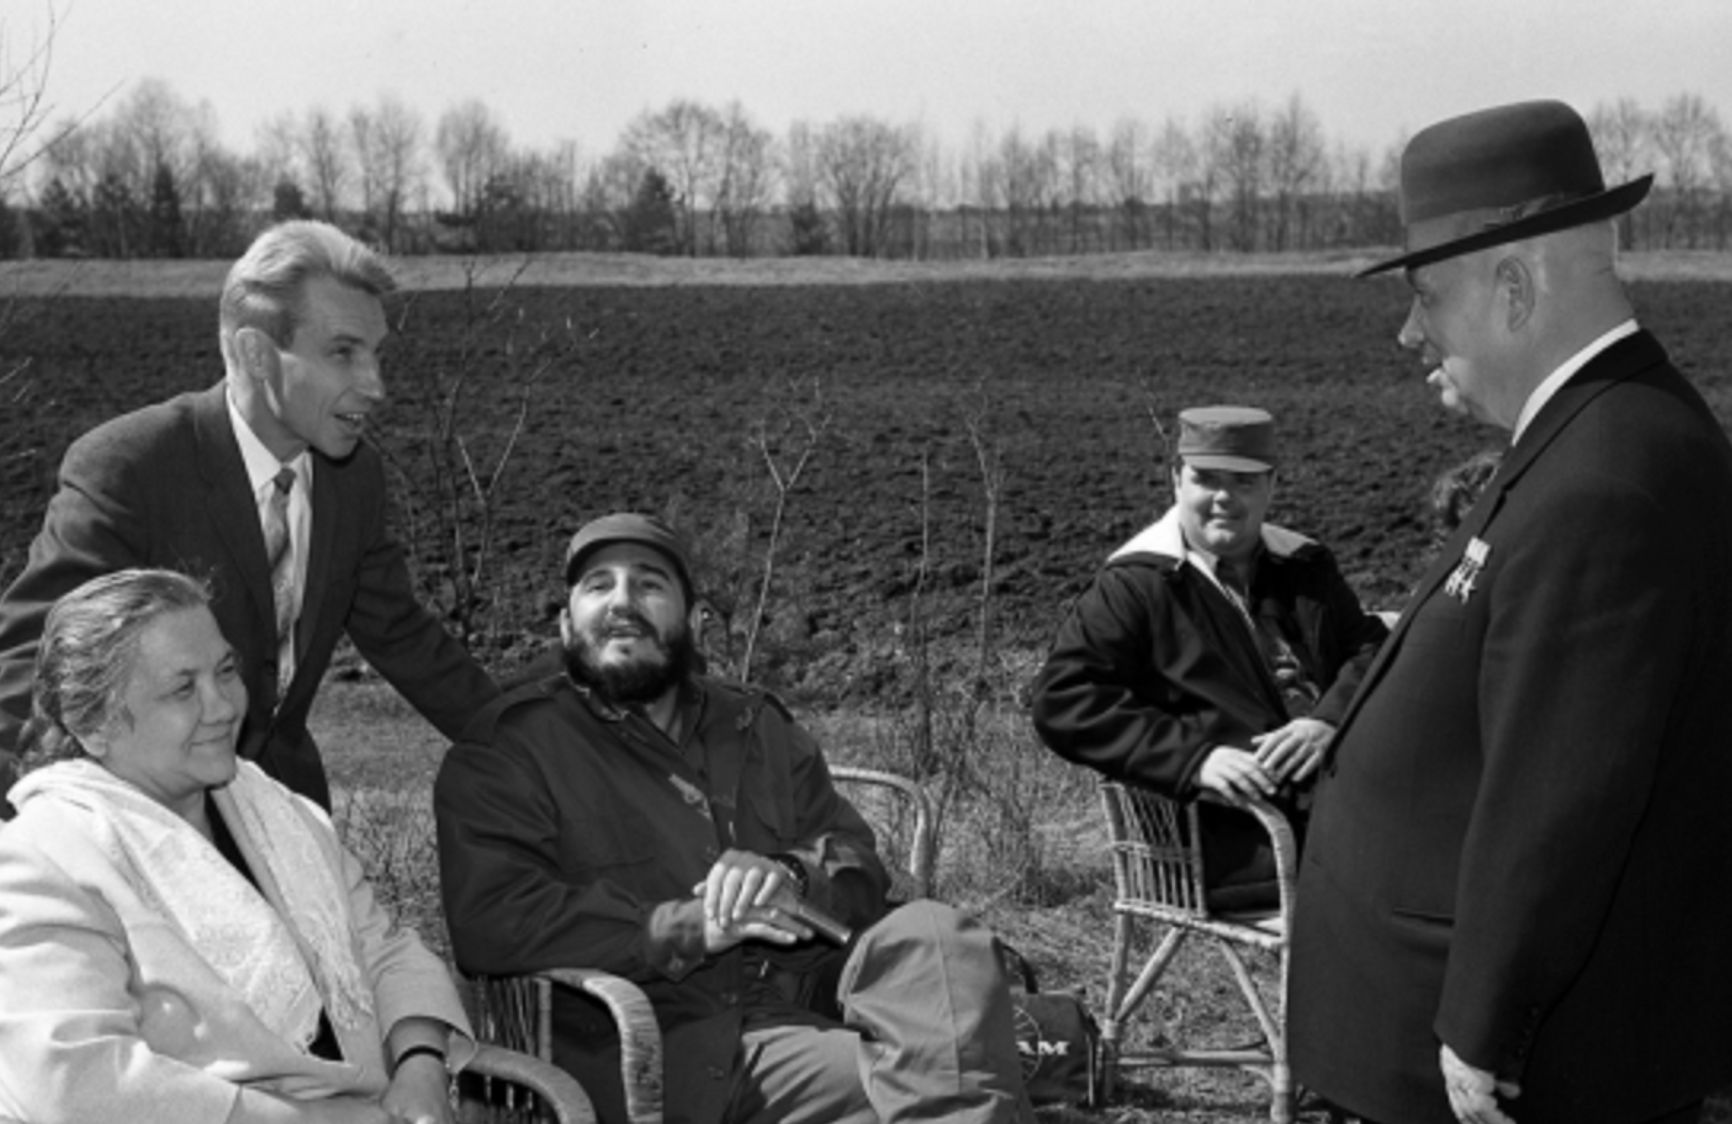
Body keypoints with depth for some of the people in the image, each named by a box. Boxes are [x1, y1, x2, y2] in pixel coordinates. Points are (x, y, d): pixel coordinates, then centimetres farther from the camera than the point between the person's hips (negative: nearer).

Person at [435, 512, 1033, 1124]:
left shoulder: (756, 725, 21)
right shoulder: (504, 750, 5)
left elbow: (859, 869, 14)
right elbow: (491, 923, -10)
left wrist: (790, 878, -11)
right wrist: (684, 927, -18)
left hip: (811, 999, 6)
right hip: (676, 1045, -6)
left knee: (929, 934, -24)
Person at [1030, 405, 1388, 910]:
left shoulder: (1306, 568, 21)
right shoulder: (1134, 586, 3)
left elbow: (1372, 647, 13)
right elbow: (1062, 702, -6)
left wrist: (1330, 721, -10)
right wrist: (1193, 757, -18)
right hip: (1232, 836, -5)